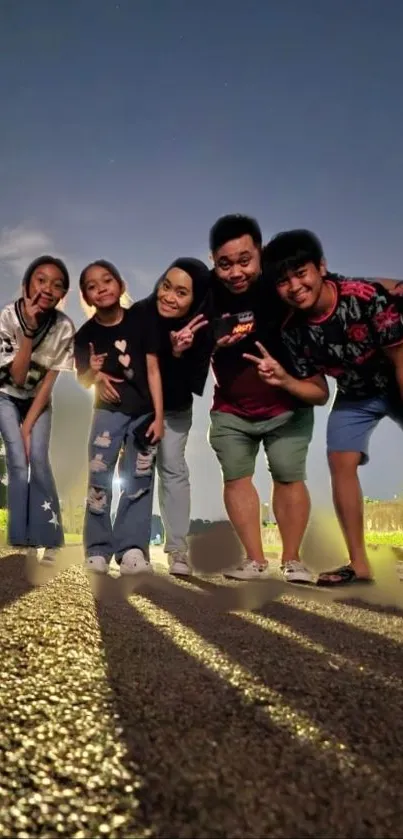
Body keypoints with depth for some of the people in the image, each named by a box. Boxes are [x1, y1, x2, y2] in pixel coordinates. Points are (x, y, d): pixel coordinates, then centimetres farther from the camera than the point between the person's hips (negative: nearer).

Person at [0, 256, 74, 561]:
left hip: (39, 398, 1)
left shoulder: (64, 327, -21)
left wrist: (28, 425, -17)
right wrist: (29, 328, -37)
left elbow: (49, 380, -15)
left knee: (39, 459, -13)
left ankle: (45, 538, -3)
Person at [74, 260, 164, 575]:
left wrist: (159, 416, -8)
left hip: (143, 413, 0)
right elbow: (82, 379, 7)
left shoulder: (141, 320, -6)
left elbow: (153, 370, -5)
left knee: (138, 482, 3)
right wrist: (94, 373, -17)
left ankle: (131, 548, 10)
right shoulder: (86, 334, -3)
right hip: (108, 413, 1)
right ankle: (98, 550, 4)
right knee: (99, 480, -4)